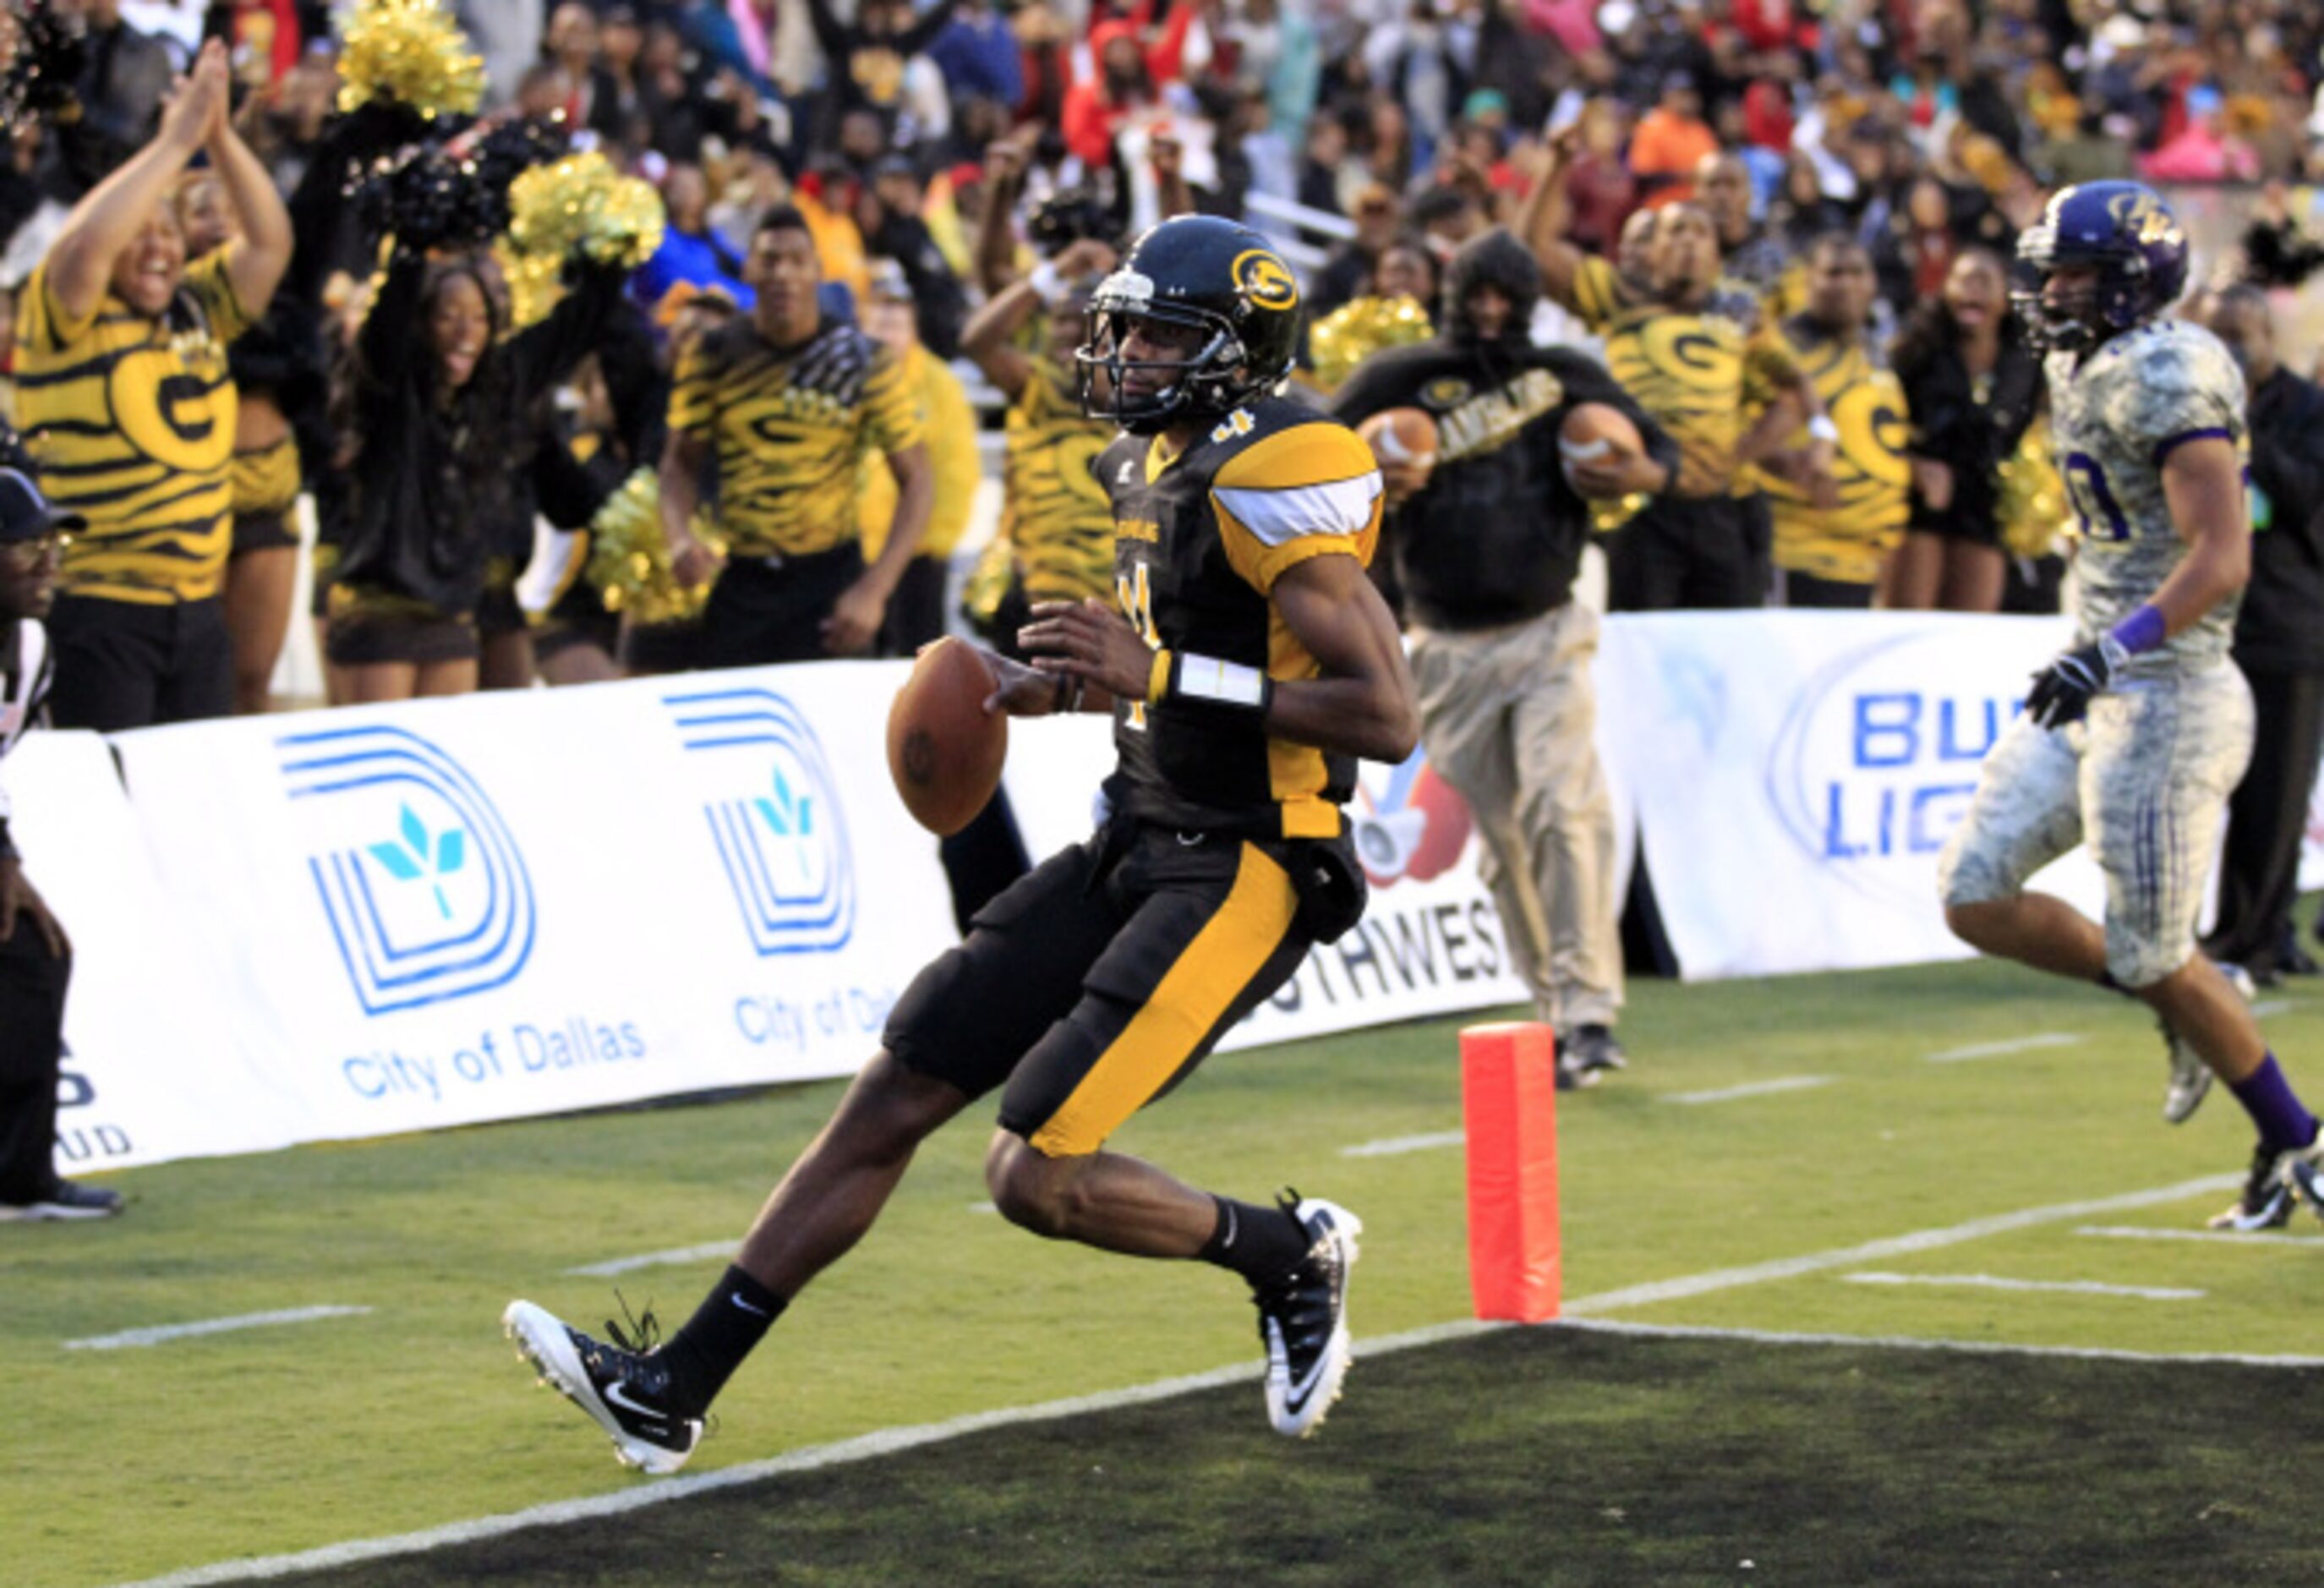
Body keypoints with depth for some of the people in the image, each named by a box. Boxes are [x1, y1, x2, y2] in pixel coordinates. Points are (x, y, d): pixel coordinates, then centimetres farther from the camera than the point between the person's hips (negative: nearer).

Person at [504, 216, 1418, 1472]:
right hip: (1137, 849, 9)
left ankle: (1290, 1256, 12)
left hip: (1239, 873, -9)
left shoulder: (1272, 478, -18)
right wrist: (1073, 686, 11)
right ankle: (673, 1390, 9)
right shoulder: (1163, 467, 12)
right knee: (896, 1094, 5)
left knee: (1039, 1176, -14)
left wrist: (1163, 673, -25)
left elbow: (1384, 717, -23)